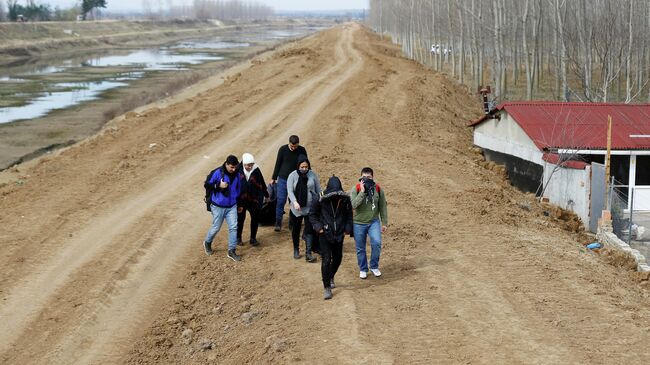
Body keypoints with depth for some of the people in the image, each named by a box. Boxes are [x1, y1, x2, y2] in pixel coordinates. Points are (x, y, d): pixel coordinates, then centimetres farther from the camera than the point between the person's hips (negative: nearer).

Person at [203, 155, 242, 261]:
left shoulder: (236, 174, 1)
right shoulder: (217, 173, -16)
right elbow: (207, 184, -9)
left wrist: (237, 200, 19)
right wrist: (218, 186, -23)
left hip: (232, 207, 4)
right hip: (218, 206, -4)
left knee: (233, 227, -4)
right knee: (216, 228, 8)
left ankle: (231, 251, 5)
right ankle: (207, 243, 37)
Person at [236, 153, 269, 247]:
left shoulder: (256, 170, -8)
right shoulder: (238, 170, -12)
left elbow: (262, 184, 6)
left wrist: (266, 195, 17)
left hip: (255, 198, 1)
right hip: (241, 199, -1)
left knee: (255, 218, 5)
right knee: (240, 218, 7)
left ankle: (253, 238, 19)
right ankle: (238, 237, 23)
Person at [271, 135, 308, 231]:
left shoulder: (302, 151, -4)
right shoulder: (283, 149, -6)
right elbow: (278, 164, 3)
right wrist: (273, 178, 7)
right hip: (283, 179, -1)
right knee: (281, 200, -6)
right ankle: (278, 222, 1)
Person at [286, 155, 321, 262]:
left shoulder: (312, 175, -1)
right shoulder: (292, 176, -5)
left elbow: (318, 190, 6)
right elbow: (290, 191, -13)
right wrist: (295, 202, -29)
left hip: (310, 208, 0)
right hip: (296, 208, 0)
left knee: (309, 230, -5)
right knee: (296, 229, 14)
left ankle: (308, 253, -4)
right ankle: (296, 250, 33)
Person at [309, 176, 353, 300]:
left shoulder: (345, 198, -7)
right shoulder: (321, 199, -13)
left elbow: (349, 215, 8)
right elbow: (312, 214, 0)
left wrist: (347, 229, -1)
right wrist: (318, 227, -11)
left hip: (339, 234, 3)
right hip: (325, 235, -3)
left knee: (337, 258, 15)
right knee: (326, 260, -8)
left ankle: (331, 277, 43)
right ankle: (327, 288, -1)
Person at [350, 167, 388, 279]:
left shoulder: (378, 190, -3)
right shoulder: (355, 190, -9)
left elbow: (383, 207, 5)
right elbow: (353, 205, -23)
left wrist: (384, 223, 5)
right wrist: (362, 192, -27)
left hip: (374, 222, 0)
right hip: (359, 223, 0)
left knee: (376, 243, -18)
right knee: (360, 248, 8)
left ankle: (374, 266, 3)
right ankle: (363, 269, 28)